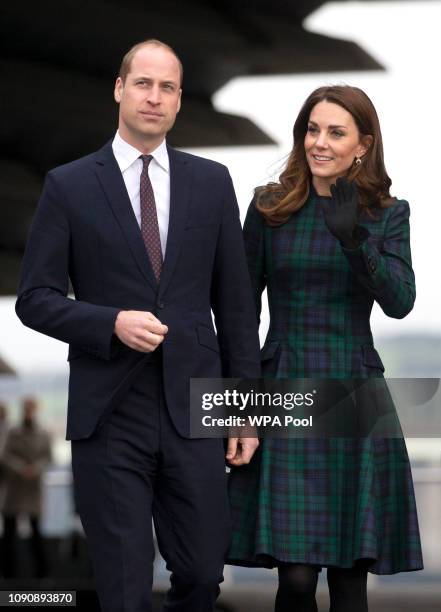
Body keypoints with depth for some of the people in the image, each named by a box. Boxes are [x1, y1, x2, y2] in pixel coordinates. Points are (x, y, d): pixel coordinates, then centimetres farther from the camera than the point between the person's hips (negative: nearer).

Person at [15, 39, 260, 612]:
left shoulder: (212, 181, 8)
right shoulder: (69, 185, 1)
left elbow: (235, 302, 9)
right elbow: (35, 298, 0)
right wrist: (113, 323, -16)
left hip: (193, 411, 2)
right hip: (108, 415, -2)